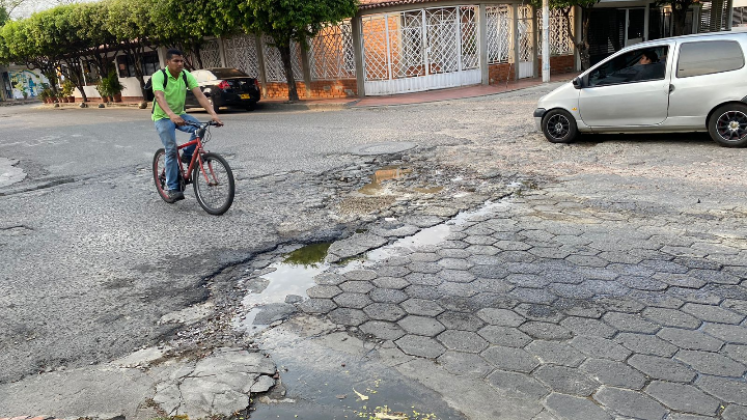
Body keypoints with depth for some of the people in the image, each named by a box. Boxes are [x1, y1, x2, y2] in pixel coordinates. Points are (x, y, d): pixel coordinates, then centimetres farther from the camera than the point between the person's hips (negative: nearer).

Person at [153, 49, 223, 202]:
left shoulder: (186, 75, -8)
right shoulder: (159, 76, -20)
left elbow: (200, 95, -19)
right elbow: (159, 97, -37)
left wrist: (213, 113, -35)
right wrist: (171, 115, -56)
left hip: (180, 114, 4)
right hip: (163, 117, -4)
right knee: (171, 150, -16)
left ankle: (187, 155, 2)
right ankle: (172, 189, -6)